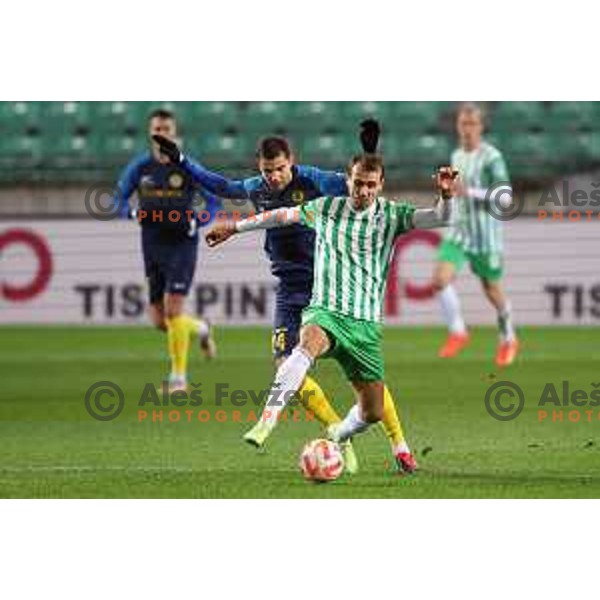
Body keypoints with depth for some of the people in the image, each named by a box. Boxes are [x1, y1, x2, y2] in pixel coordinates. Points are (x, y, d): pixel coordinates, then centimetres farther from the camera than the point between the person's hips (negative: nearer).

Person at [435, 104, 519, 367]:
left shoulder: (491, 157, -13)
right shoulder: (457, 156, 10)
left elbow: (505, 197, -20)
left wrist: (470, 192, -27)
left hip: (486, 236, -5)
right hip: (459, 232, 5)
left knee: (492, 289, 8)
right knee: (441, 278, -15)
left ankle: (508, 340, 32)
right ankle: (458, 333, 1)